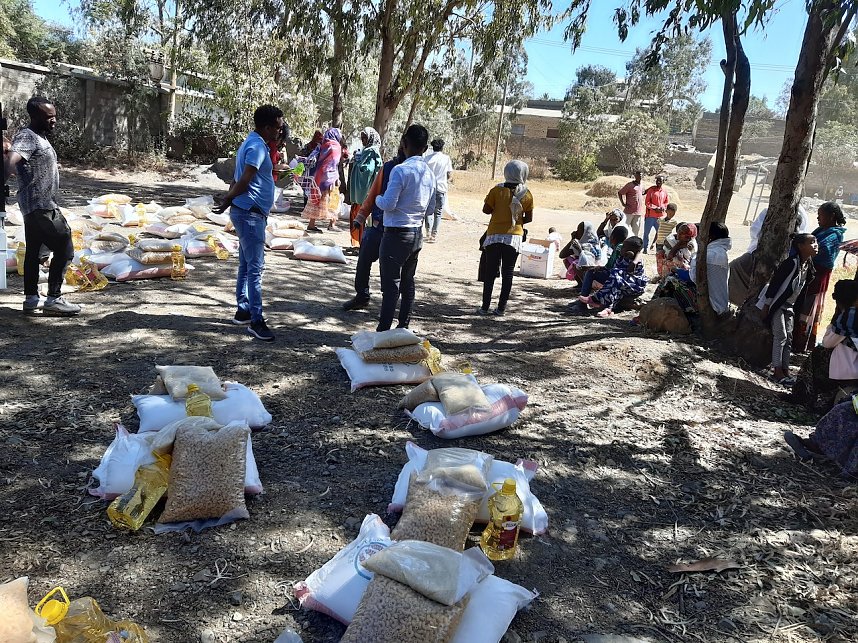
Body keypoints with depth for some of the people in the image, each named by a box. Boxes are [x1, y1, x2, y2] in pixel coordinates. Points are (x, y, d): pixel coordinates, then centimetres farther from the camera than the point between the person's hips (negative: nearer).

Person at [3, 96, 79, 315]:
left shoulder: (38, 137, 15)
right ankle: (53, 299, -3)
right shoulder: (27, 137, -16)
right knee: (64, 249, -7)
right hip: (41, 206, -10)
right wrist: (9, 168, -49)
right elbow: (11, 158, -35)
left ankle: (31, 299, 17)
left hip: (37, 206, 10)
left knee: (33, 250, 12)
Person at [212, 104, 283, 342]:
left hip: (248, 214, 10)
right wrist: (228, 199, -7)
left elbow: (237, 178, 18)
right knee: (255, 267, -9)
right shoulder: (257, 147, -16)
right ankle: (256, 321, -7)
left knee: (247, 265, 15)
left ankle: (243, 311, 24)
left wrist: (229, 198, 8)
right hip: (250, 214, -10)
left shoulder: (253, 144, 17)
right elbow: (244, 181, -20)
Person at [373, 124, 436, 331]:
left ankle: (384, 330, -3)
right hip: (418, 233, 7)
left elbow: (388, 204, -19)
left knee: (391, 284, -5)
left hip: (396, 234, -7)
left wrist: (378, 198, 1)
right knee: (408, 281, 16)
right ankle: (403, 327, 23)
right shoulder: (430, 173, 7)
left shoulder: (401, 170, -17)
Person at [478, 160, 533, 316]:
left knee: (490, 272, 5)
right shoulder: (527, 195, -2)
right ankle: (501, 308, 9)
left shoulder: (497, 191, -8)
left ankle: (485, 307, 5)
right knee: (508, 273, 7)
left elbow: (486, 209, -3)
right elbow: (529, 218, 3)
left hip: (495, 235, -1)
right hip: (514, 237, 1)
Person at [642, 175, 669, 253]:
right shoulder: (651, 190, -3)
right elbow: (647, 202, -5)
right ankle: (646, 248, 9)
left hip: (660, 216, 3)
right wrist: (655, 208, -14)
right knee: (646, 232, 1)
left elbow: (666, 202, 16)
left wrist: (662, 207, -5)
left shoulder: (665, 191, 8)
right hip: (650, 215, -3)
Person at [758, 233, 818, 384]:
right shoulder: (791, 263, -23)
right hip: (777, 304, -8)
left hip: (789, 306, 8)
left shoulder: (808, 265, 2)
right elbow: (774, 284, -21)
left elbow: (803, 287, 13)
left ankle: (785, 371, 15)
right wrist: (766, 306, -18)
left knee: (788, 338, 9)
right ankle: (778, 372, -1)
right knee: (780, 337, -6)